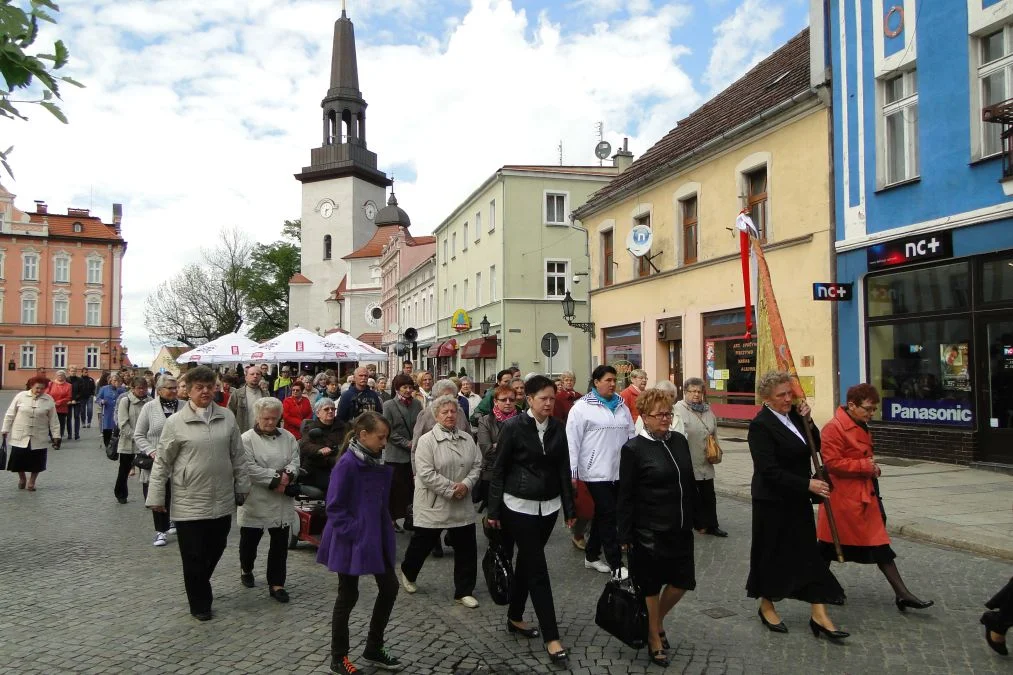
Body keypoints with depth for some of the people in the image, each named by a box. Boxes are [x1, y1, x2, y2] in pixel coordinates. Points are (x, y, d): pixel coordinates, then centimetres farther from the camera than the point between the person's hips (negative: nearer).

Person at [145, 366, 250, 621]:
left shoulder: (227, 417, 3)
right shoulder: (176, 422, -7)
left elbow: (237, 455, 10)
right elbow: (162, 462, -2)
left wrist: (242, 485, 10)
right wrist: (156, 497, -2)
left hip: (222, 501, 4)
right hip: (189, 503, -3)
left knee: (215, 550, 15)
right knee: (194, 556, 6)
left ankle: (200, 589, 41)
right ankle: (200, 604, 24)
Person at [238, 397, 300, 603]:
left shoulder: (288, 437, 6)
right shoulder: (247, 439, -7)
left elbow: (295, 461, 1)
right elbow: (249, 468, -17)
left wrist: (287, 475, -20)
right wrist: (276, 479, -18)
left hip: (282, 502, 3)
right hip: (255, 501, -3)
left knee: (280, 544, 5)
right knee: (250, 540, 14)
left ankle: (276, 583, 14)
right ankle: (246, 569, 42)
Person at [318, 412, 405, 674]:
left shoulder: (380, 463, 4)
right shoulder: (347, 464, -19)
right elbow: (335, 507, -18)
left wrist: (385, 531, 6)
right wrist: (352, 534, -19)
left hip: (376, 537, 8)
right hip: (351, 541, -8)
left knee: (390, 588, 11)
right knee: (348, 596, 5)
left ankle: (374, 649, 29)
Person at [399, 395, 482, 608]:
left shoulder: (467, 439, 5)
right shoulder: (427, 440, -11)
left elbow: (477, 465, 6)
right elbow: (426, 474, -18)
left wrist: (466, 484, -12)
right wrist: (451, 489, -18)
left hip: (462, 506, 4)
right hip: (433, 505, -4)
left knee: (466, 548, 5)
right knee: (422, 544, 13)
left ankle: (464, 591, 19)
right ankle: (408, 573, 42)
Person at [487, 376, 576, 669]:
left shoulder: (558, 428, 3)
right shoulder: (513, 426, -11)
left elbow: (563, 469, 7)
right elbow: (499, 469, -7)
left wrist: (570, 508, 6)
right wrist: (494, 510, -6)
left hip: (548, 506, 5)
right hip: (519, 506, -5)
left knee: (527, 563, 17)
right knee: (537, 569, -4)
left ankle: (514, 617, 34)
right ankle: (551, 637, 1)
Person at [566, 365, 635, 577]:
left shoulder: (621, 406, 10)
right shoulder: (582, 407, -9)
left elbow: (631, 435, 15)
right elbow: (572, 442, -10)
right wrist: (572, 473, -12)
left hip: (620, 471, 6)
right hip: (596, 472, -6)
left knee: (602, 514, 15)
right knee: (609, 515, -4)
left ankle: (591, 556, 29)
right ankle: (616, 564, 5)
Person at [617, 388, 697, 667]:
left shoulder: (679, 441, 4)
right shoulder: (633, 448, -13)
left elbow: (690, 483, 13)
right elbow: (625, 496, -11)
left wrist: (694, 519, 13)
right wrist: (625, 536, -11)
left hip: (680, 528, 6)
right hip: (649, 532, -6)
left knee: (683, 582, 11)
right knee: (651, 586, 8)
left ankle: (657, 621, 37)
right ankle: (654, 639, 27)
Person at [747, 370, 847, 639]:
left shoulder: (793, 414, 4)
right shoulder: (761, 425, -19)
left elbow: (814, 446, 8)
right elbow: (770, 470, -24)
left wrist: (806, 420, -6)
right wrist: (808, 484, -23)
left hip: (797, 499, 7)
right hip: (773, 502, -7)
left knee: (809, 553, 7)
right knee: (772, 553, 8)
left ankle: (819, 616, 13)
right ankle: (766, 607, 28)